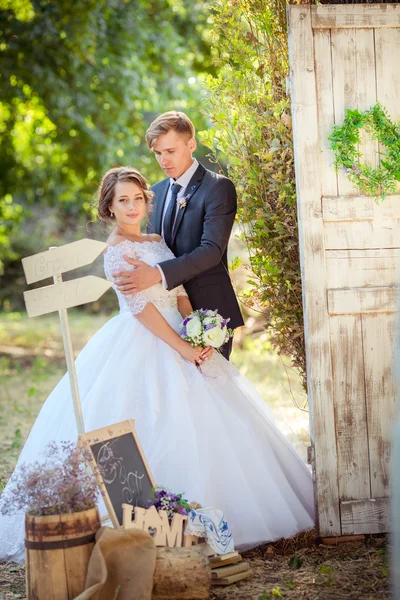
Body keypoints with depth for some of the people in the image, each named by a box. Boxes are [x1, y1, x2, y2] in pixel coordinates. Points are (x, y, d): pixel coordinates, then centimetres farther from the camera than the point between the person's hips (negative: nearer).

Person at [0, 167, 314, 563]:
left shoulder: (158, 243, 15)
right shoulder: (118, 249, -8)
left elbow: (181, 294, 11)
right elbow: (140, 306, -16)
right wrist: (182, 347, -17)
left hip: (178, 338, 8)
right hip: (142, 348, -8)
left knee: (202, 428, 6)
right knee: (155, 429, -12)